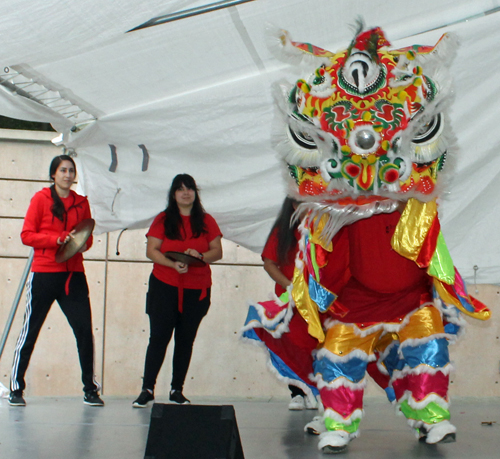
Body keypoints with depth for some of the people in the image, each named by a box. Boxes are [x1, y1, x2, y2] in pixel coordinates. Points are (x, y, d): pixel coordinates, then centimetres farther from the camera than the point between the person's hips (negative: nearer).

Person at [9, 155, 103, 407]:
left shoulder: (82, 202, 10)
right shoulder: (41, 198, 0)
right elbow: (27, 235, -5)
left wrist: (83, 244, -5)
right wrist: (59, 239, -16)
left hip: (74, 274, 3)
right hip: (44, 273, -3)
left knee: (85, 330, -3)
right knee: (30, 330, 3)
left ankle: (90, 389, 7)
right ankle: (16, 388, 15)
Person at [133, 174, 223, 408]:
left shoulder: (206, 221, 9)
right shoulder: (163, 219, 3)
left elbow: (218, 251, 6)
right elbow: (151, 251, -3)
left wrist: (200, 256, -15)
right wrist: (173, 264, -19)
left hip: (196, 289, 2)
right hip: (164, 286, -2)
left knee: (186, 340, 6)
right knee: (159, 337, -4)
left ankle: (177, 390, 15)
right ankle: (147, 389, 2)